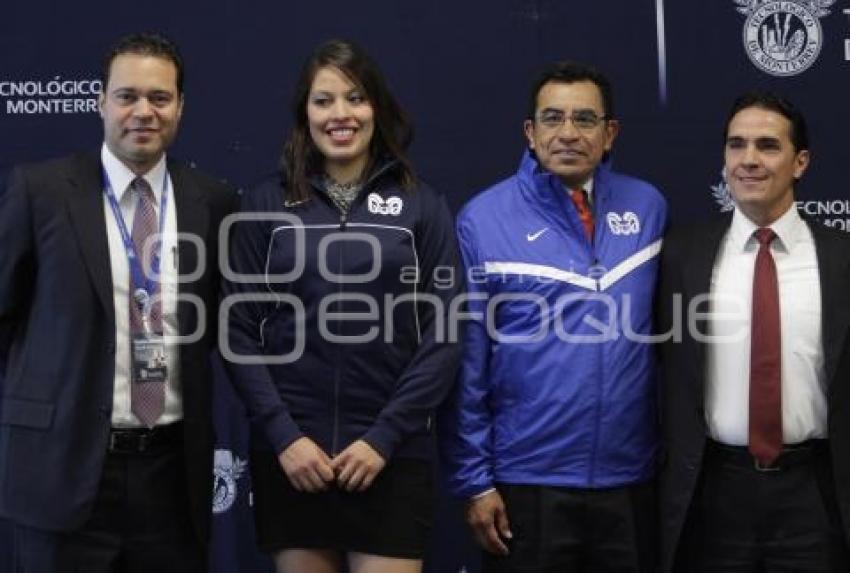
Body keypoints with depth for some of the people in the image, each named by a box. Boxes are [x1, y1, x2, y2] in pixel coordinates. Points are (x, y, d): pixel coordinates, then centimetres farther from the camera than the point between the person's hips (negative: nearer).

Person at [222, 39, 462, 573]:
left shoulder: (423, 205, 4)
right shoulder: (267, 204, 5)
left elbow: (444, 333, 0)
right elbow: (239, 329, 2)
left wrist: (384, 437, -8)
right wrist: (282, 434, -8)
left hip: (392, 453, 0)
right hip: (291, 451, 1)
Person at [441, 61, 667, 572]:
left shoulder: (648, 207, 2)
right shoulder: (483, 219, -7)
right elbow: (465, 364, -5)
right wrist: (475, 481, -6)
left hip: (631, 482, 3)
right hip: (526, 485, -3)